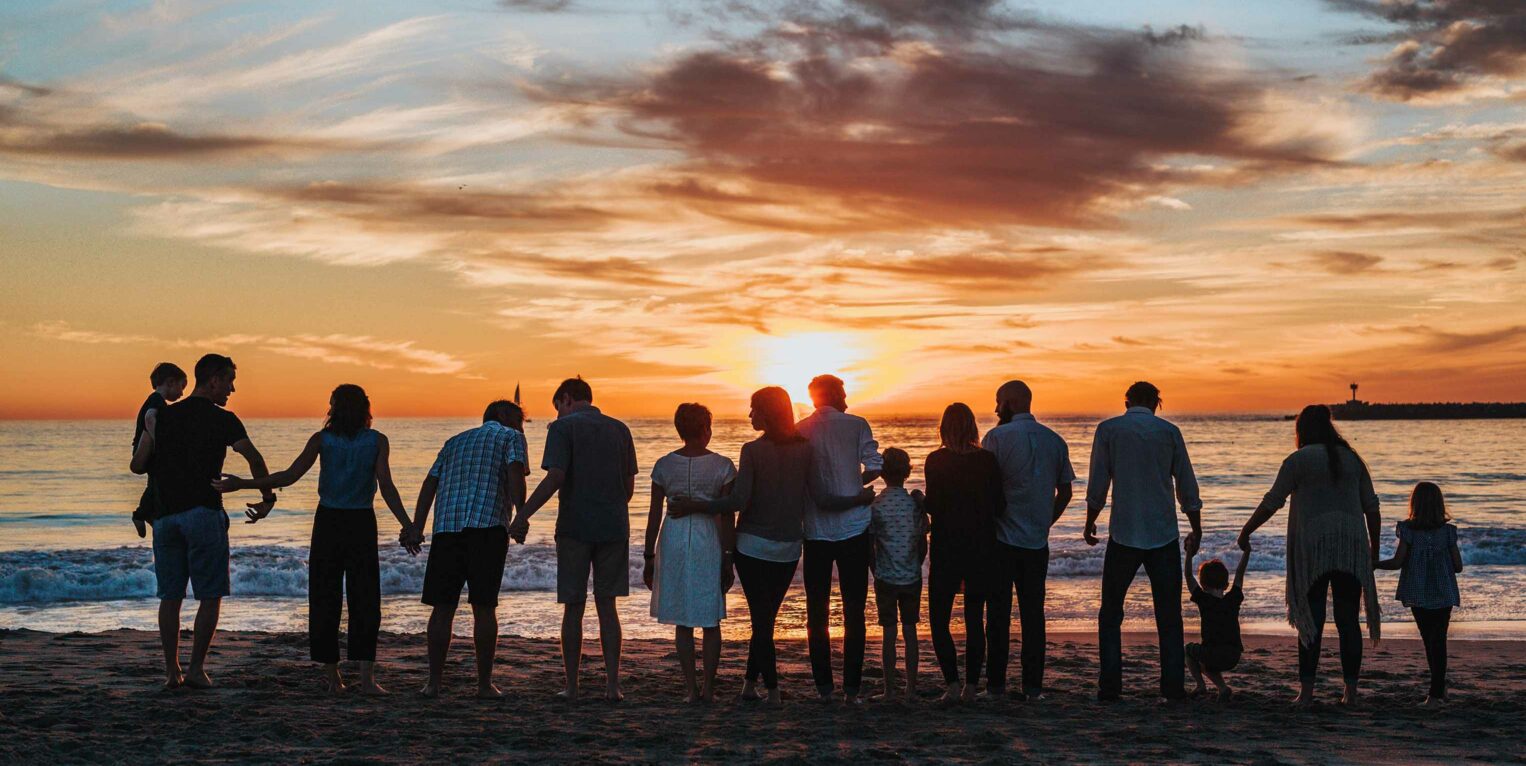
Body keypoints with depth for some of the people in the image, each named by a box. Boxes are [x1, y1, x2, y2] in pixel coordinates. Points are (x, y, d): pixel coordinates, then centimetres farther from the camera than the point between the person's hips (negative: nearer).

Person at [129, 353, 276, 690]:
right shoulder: (223, 420, -2)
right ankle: (196, 669, 1)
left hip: (165, 516, 5)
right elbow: (254, 459, -12)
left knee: (170, 596, 9)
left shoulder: (163, 417, 10)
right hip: (204, 514, -4)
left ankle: (171, 671, 9)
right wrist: (267, 498, 0)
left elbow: (137, 465, 8)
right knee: (210, 596, 3)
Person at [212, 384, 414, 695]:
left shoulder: (322, 439, -1)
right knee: (364, 599, 3)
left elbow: (290, 476, -10)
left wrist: (242, 484, -4)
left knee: (325, 599, 8)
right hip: (362, 524, -1)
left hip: (328, 523, 1)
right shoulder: (378, 441, -2)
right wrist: (408, 527, -11)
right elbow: (386, 487, -11)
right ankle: (366, 677, -6)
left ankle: (331, 676, 10)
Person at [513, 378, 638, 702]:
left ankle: (571, 686, 9)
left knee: (573, 608, 4)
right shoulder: (619, 429, 11)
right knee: (607, 607, 9)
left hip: (575, 528, -4)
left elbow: (555, 478, -16)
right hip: (614, 528, 4)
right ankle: (612, 684, 3)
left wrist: (523, 515, -13)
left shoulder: (563, 427, -4)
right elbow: (629, 486, 12)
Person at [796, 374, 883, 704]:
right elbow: (874, 468, -10)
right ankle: (852, 688, 3)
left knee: (817, 611, 10)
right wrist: (853, 485, 8)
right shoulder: (856, 425, -3)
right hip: (853, 528, -2)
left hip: (815, 531, 2)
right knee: (854, 611, 5)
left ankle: (824, 686, 9)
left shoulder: (799, 431, 3)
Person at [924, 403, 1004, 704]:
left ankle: (953, 684, -6)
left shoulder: (935, 461, -8)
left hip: (946, 549, -3)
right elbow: (999, 507, -1)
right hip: (981, 549, 3)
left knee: (939, 620, 6)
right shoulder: (988, 460, -2)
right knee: (975, 620, 12)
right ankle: (971, 686, 10)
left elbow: (932, 506, -12)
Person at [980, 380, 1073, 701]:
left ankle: (996, 683, 7)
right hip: (1037, 542, 4)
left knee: (999, 612, 4)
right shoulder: (1055, 440, 7)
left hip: (1001, 540, -4)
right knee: (1033, 613, 8)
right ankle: (1033, 686, 7)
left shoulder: (997, 437, -8)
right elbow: (1065, 492, 11)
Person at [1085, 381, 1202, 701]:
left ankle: (1110, 686, 2)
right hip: (1164, 534, 1)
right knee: (1168, 615, 8)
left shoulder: (1108, 429, 0)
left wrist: (1090, 522, 13)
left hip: (1124, 534, -1)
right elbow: (1187, 486, 5)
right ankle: (1172, 686, 5)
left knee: (1111, 613, 8)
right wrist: (1196, 530, 15)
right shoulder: (1169, 431, 3)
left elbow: (1098, 484, -1)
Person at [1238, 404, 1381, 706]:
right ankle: (1351, 691, 7)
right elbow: (1371, 506, 12)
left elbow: (1272, 502, -3)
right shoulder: (1352, 458, 12)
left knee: (1312, 620, -1)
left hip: (1313, 548, -4)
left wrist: (1246, 532, 7)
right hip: (1351, 548, 4)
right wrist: (1374, 547, 20)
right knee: (1348, 620, 6)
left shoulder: (1299, 460, -2)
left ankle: (1306, 690, -2)